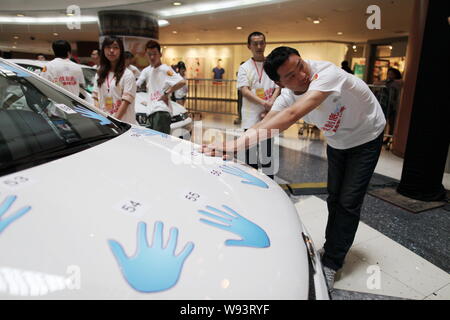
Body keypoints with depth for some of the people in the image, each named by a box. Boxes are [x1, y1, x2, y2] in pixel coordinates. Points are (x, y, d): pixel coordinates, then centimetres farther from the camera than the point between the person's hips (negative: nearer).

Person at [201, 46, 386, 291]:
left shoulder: (327, 73, -39)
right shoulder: (287, 96, -18)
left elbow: (292, 116, -52)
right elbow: (263, 127, -27)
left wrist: (235, 144, -60)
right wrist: (226, 147, -45)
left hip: (366, 138, -5)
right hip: (336, 141, 6)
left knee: (348, 203, -5)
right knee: (334, 198, 14)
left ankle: (330, 264, 9)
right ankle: (332, 249, 33)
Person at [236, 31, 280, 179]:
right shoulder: (244, 67, 5)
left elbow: (278, 88, 2)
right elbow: (244, 91, -7)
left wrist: (270, 105, -15)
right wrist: (264, 103, -19)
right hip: (251, 117, -1)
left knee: (267, 155, 7)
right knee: (251, 157, 6)